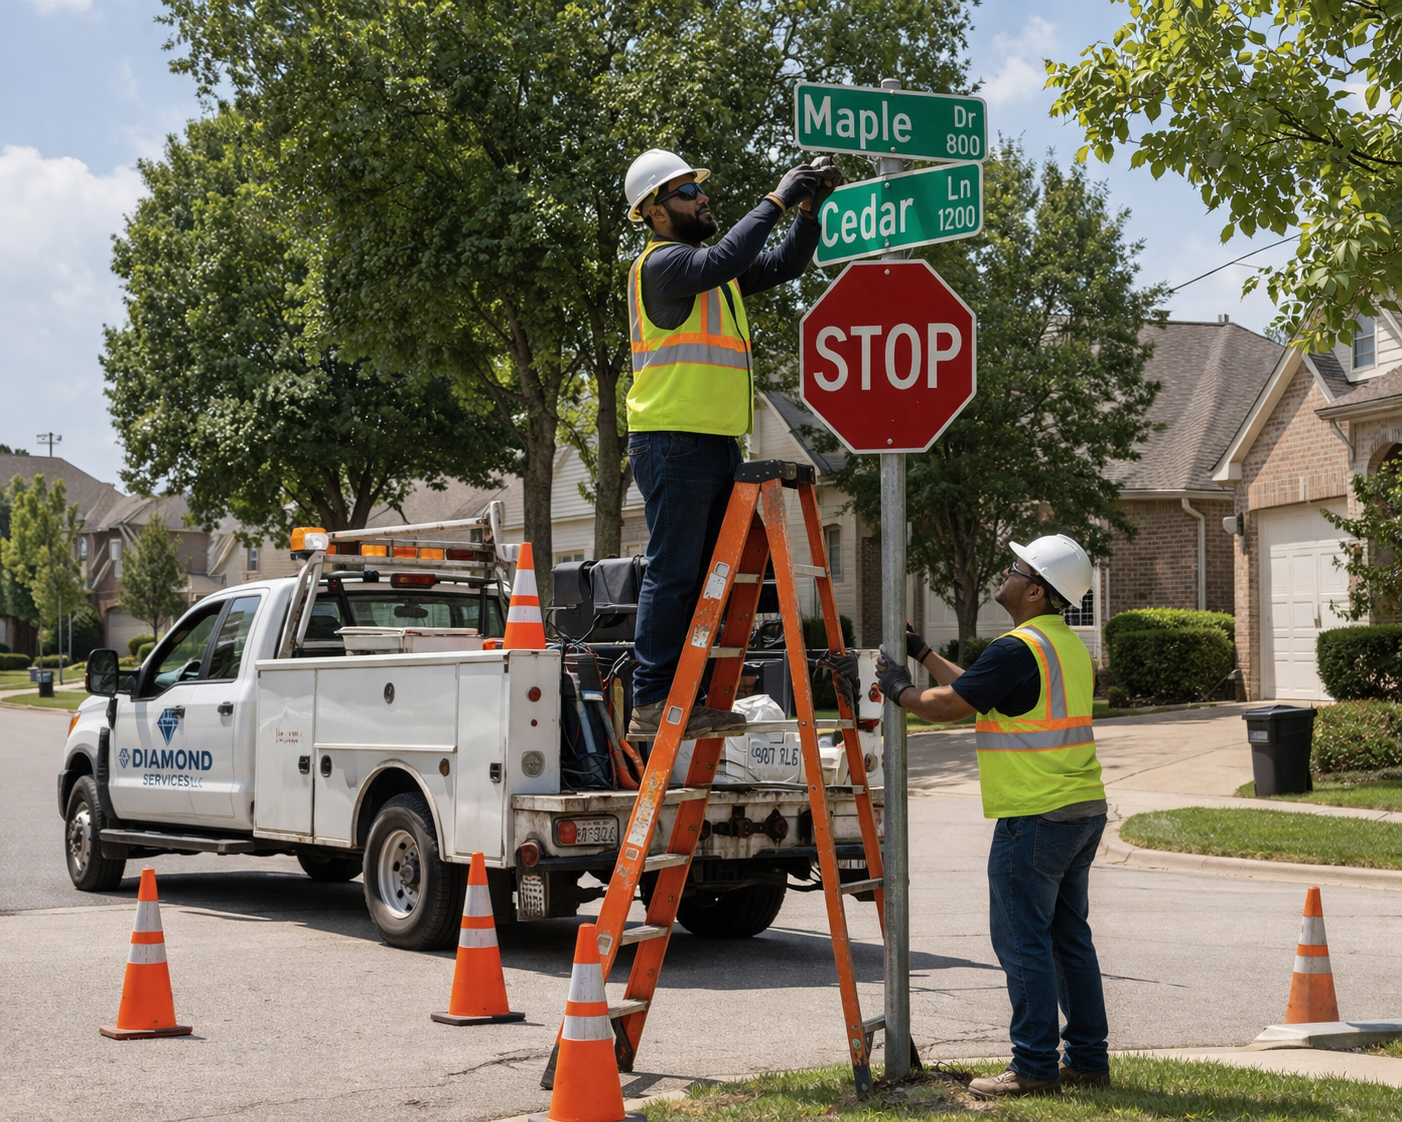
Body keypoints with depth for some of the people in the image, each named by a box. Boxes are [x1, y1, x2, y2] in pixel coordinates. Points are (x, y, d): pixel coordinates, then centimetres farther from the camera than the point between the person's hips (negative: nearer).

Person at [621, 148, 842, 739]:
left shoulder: (718, 273, 21)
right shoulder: (661, 263, -6)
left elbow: (785, 263, 23)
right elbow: (720, 261, -24)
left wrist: (811, 207, 8)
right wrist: (776, 201, -18)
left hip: (718, 441, 9)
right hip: (674, 441, -9)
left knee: (703, 576, 8)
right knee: (672, 573, -10)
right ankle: (651, 705, -8)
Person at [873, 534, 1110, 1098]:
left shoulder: (1018, 649, -16)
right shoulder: (1071, 645, 15)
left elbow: (947, 706, -11)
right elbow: (978, 692, 22)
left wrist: (900, 690, 7)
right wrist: (925, 655, 28)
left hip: (1036, 817, -9)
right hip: (1084, 808, 9)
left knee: (1022, 940, -3)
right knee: (1069, 938, 14)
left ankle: (1035, 1066, 0)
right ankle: (1088, 1058, 18)